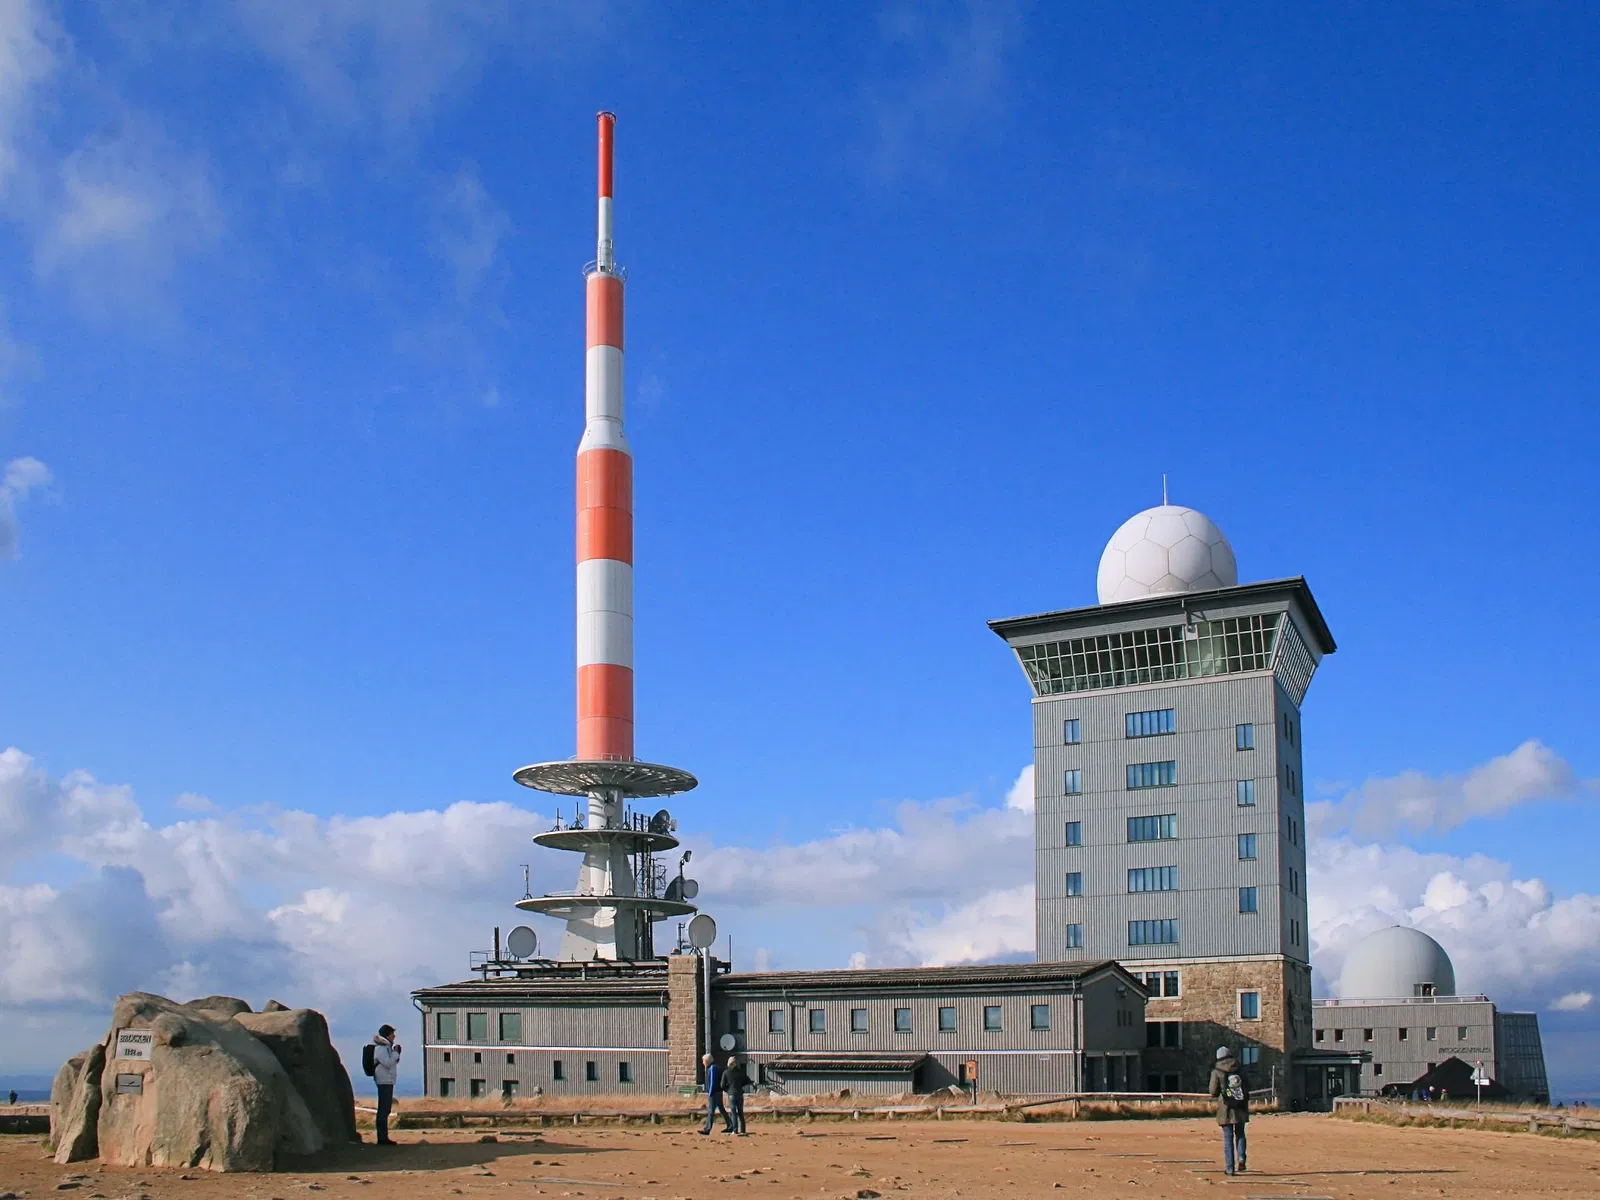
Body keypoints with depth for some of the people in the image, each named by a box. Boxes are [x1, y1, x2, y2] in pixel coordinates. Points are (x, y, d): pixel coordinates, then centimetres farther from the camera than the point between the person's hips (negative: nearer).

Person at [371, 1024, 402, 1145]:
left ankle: (383, 1137, 17)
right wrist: (396, 1052, -10)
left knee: (385, 1109, 12)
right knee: (384, 1109, -10)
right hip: (384, 1081, -10)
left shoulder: (387, 1046, 18)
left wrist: (396, 1053, 7)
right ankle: (382, 1137, -10)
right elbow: (388, 1063, -22)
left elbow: (394, 1062, 23)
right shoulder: (380, 1048, -13)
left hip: (388, 1082, 10)